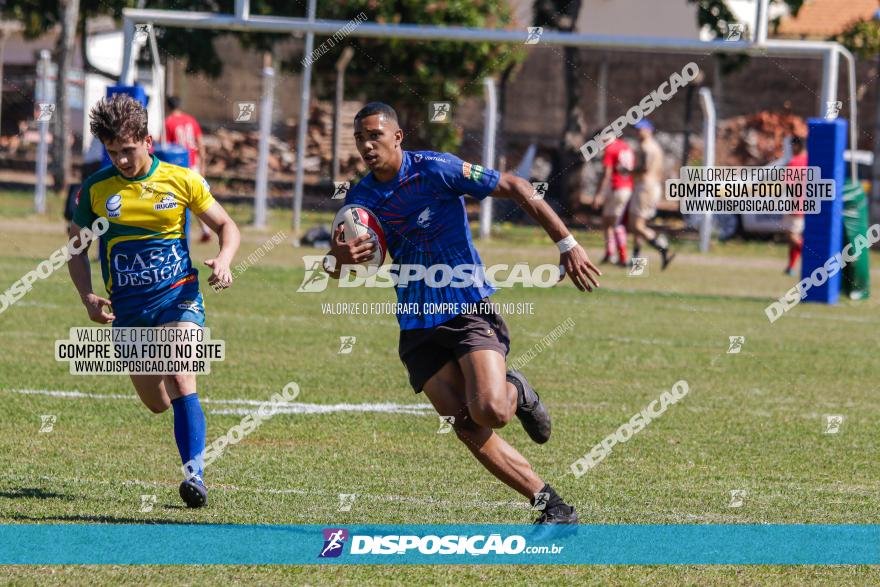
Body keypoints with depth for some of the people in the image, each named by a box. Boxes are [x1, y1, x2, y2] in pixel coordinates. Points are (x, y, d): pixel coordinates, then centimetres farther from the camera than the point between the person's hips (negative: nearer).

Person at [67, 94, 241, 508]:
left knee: (180, 383, -25)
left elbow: (226, 226, 8)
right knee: (156, 403, 9)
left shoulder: (182, 181, -3)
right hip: (127, 309, 3)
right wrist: (88, 298, -5)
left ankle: (194, 474, -30)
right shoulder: (95, 189, -1)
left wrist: (223, 260, -14)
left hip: (178, 298, -3)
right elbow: (77, 246, 10)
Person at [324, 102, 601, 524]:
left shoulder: (436, 170, -10)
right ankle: (552, 506, 0)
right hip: (418, 327, 5)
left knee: (489, 411, -26)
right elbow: (336, 264, 6)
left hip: (469, 310, -4)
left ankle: (516, 393, 12)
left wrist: (566, 243, -10)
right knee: (468, 430, -10)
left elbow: (515, 188, -6)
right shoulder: (361, 198, 5)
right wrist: (337, 260, -21)